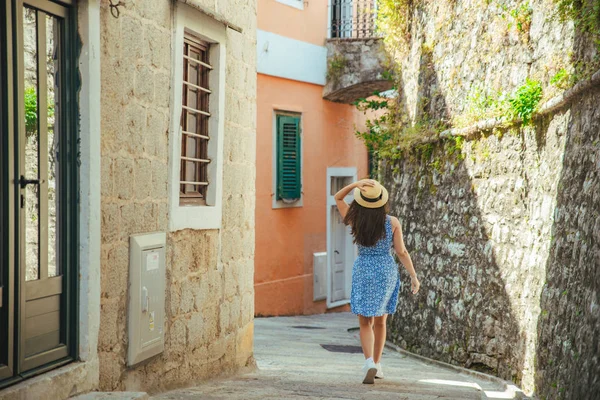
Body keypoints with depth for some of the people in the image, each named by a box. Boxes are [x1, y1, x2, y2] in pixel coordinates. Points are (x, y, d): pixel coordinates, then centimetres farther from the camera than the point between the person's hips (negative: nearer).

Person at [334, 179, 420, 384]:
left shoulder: (355, 221, -7)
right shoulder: (392, 222, -9)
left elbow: (338, 198, 6)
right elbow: (401, 252, -8)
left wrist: (355, 184, -12)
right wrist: (413, 276, -1)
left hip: (363, 272, -1)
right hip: (387, 272, 1)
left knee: (365, 323, 5)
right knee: (380, 321, 18)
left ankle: (369, 363, -17)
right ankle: (377, 365, 25)